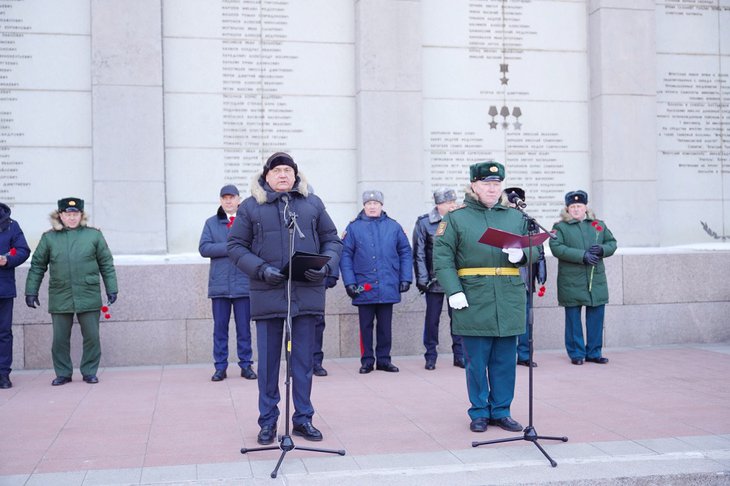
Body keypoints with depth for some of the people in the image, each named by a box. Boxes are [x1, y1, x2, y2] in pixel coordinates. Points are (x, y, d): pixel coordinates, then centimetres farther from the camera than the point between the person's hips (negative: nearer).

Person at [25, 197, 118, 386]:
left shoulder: (94, 235, 2)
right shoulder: (49, 238, 4)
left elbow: (106, 264, 5)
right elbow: (37, 266, 9)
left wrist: (111, 289, 3)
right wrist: (31, 291, 6)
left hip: (89, 298, -1)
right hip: (60, 298, 1)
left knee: (92, 337, 4)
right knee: (60, 339, 7)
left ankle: (89, 372, 19)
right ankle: (63, 373, 21)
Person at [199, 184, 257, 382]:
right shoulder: (211, 223, 12)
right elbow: (203, 248, 0)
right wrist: (229, 247, -11)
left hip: (244, 283, -1)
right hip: (219, 283, 1)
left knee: (244, 327, 4)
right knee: (220, 327, 4)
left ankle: (246, 365, 12)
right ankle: (220, 366, 11)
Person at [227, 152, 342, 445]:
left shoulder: (312, 203, 9)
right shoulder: (250, 206, 4)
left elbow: (332, 240, 12)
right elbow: (235, 246, 2)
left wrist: (326, 265, -7)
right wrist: (261, 269, -13)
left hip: (307, 293, 2)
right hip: (267, 294, -1)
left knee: (304, 360, 9)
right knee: (268, 361, 6)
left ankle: (303, 418, 21)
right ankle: (268, 421, 18)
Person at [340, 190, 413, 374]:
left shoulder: (394, 227, 6)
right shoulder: (354, 228, 1)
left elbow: (405, 253, 9)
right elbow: (345, 255, -1)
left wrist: (406, 279, 2)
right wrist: (349, 282, -9)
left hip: (388, 288, 2)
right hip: (364, 288, -1)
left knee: (385, 326, 9)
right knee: (366, 326, 6)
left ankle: (384, 359, 20)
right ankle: (367, 361, 16)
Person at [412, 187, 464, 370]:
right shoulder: (424, 223, -3)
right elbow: (419, 254, -3)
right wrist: (422, 279, -7)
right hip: (434, 280, -2)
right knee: (432, 319, 6)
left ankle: (459, 355, 16)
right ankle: (430, 357, 16)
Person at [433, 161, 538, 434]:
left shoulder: (516, 217, 13)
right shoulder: (456, 218, 1)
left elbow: (535, 250, 13)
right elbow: (442, 258, -5)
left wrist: (521, 254, -10)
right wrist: (453, 291, -14)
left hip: (509, 302, 3)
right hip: (474, 301, -3)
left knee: (505, 360, 9)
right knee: (477, 362, 4)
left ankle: (501, 411, 21)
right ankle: (480, 413, 17)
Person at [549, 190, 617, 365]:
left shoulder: (599, 225, 14)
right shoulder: (560, 227, 0)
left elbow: (612, 243, 16)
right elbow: (556, 248, -14)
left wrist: (602, 250, -8)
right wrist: (582, 255, -20)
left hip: (596, 280, 4)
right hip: (572, 282, -4)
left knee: (596, 316, 6)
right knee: (573, 318, 2)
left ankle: (594, 352, 18)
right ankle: (576, 353, 13)